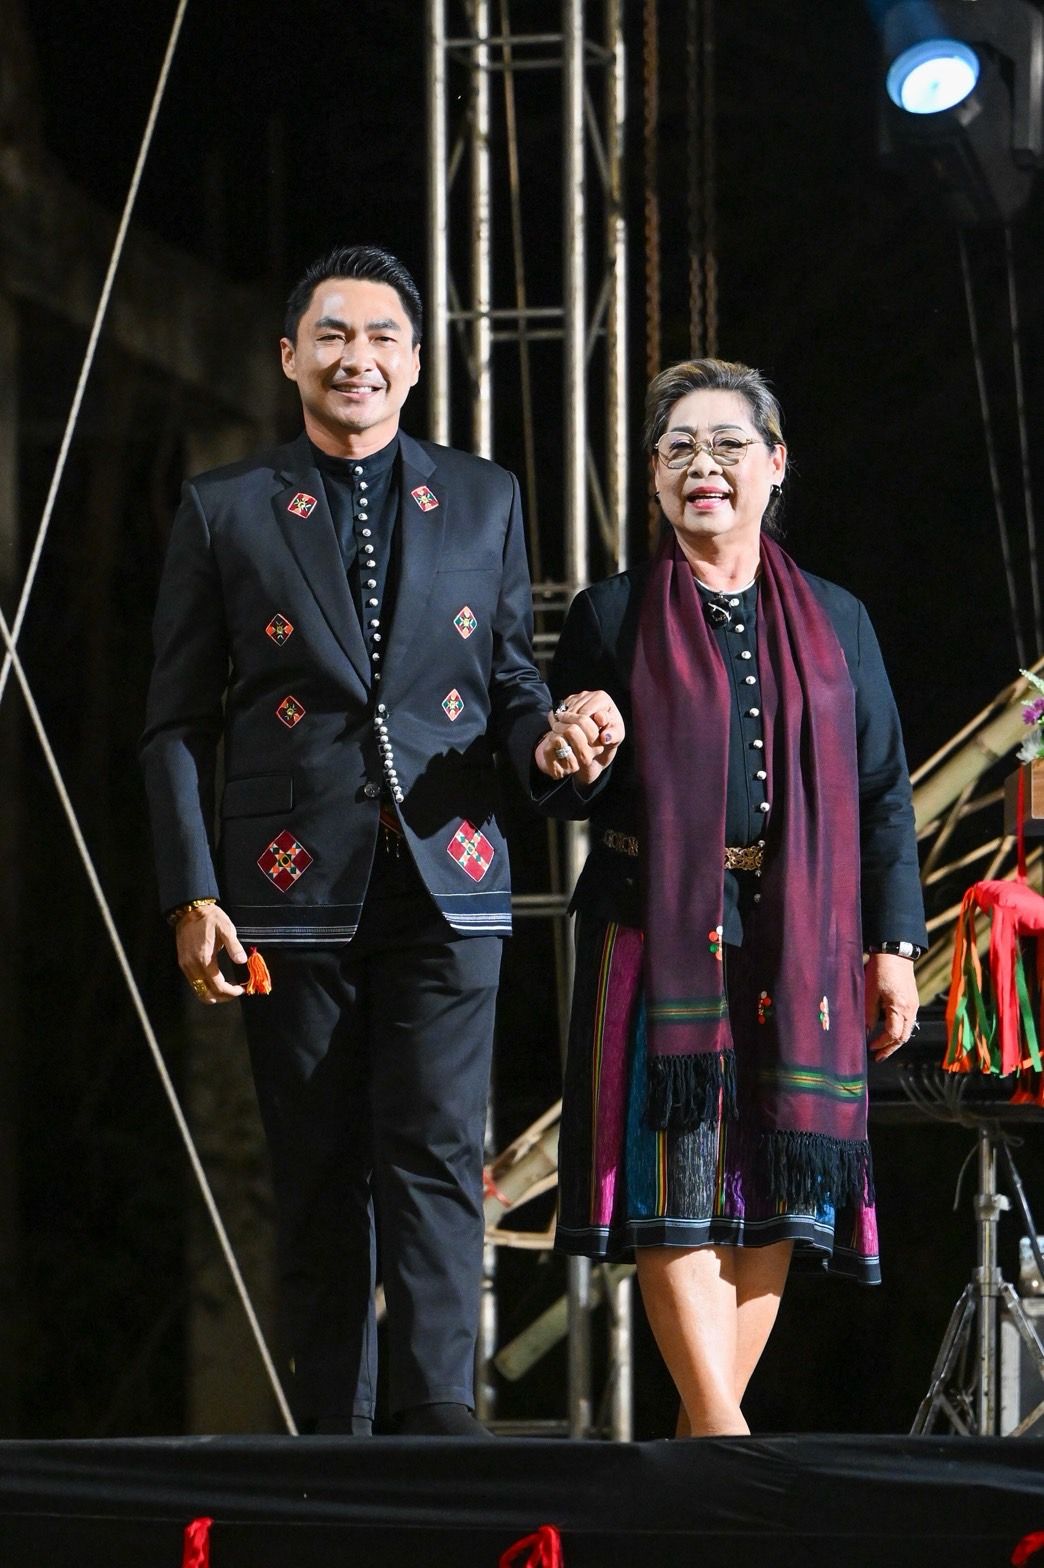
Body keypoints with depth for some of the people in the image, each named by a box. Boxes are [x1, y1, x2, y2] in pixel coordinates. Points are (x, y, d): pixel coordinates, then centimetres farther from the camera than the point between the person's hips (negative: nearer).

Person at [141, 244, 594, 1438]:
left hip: (446, 884, 0)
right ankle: (330, 1438, 7)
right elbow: (176, 723, 6)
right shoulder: (224, 514, 8)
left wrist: (545, 737, -8)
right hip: (292, 890, 0)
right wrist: (191, 893, -4)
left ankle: (437, 1417, -14)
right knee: (318, 1181, 3)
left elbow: (511, 680, 17)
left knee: (436, 1156, -11)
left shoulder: (484, 501, 14)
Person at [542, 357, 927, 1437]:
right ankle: (722, 1430, -16)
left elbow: (882, 794, 13)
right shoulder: (611, 617, 6)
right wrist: (577, 765, -17)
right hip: (660, 942, -2)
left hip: (796, 952, 3)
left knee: (770, 1193, 1)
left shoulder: (834, 622, 12)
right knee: (676, 1184, -13)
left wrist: (893, 947, 6)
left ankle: (703, 1435, 7)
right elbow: (562, 798, 7)